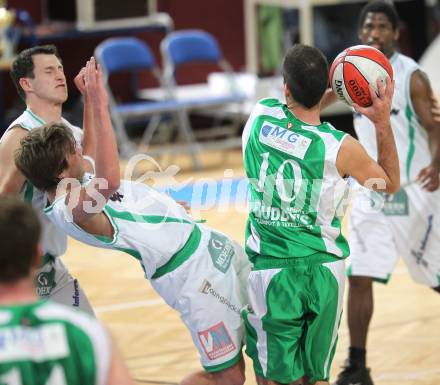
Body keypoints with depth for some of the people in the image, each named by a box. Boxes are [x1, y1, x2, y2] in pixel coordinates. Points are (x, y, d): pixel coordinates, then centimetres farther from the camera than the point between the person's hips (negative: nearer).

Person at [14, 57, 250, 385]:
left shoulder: (81, 181, 5)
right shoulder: (70, 209, -25)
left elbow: (93, 150, 30)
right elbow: (109, 181, -46)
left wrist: (89, 98, 22)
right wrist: (99, 106, -45)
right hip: (187, 270, -10)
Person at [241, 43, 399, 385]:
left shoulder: (259, 116, -7)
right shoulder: (341, 148, -12)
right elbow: (391, 184, 7)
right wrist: (383, 123, 3)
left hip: (270, 270, 0)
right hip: (323, 270, 0)